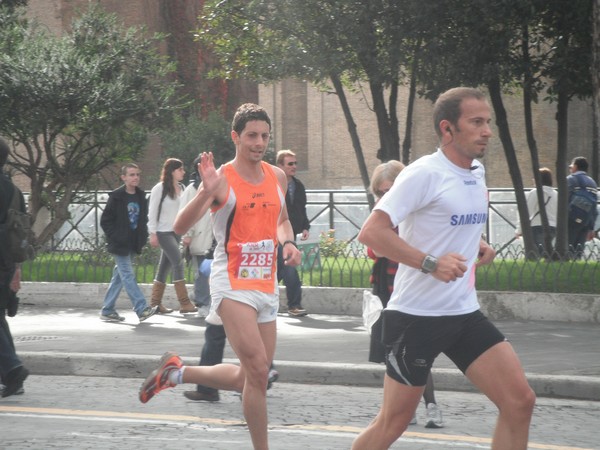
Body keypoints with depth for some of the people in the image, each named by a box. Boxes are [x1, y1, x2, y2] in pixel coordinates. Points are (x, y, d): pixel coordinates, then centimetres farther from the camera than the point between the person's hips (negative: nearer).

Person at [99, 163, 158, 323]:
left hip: (132, 244, 7)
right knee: (128, 276, -10)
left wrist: (143, 237, 5)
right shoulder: (116, 197, -9)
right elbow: (105, 221, -7)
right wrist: (115, 238, -13)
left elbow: (143, 220, 18)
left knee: (119, 277, 11)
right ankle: (142, 309, -17)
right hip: (120, 245, -6)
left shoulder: (141, 197, 8)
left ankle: (107, 311, 18)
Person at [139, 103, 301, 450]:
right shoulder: (222, 179, -10)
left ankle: (177, 372, 28)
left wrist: (288, 242, 5)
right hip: (233, 284, -7)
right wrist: (207, 192, -34)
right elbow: (180, 227, -19)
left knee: (250, 378, 10)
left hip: (267, 285, 7)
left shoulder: (277, 177, 9)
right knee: (257, 369, -20)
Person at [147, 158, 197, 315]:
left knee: (165, 266, 9)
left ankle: (155, 302, 16)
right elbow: (152, 212, -6)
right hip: (163, 232, -6)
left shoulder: (181, 188, 10)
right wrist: (153, 233, -10)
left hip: (176, 232, 6)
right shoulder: (160, 188, -7)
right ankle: (184, 303, -17)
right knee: (178, 262, -15)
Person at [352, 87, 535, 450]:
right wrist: (431, 264, -29)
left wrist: (479, 245, 10)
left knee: (520, 401, -5)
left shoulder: (477, 172, 10)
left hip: (465, 313, 7)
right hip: (416, 315, -7)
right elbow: (371, 232, -23)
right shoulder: (425, 173, -15)